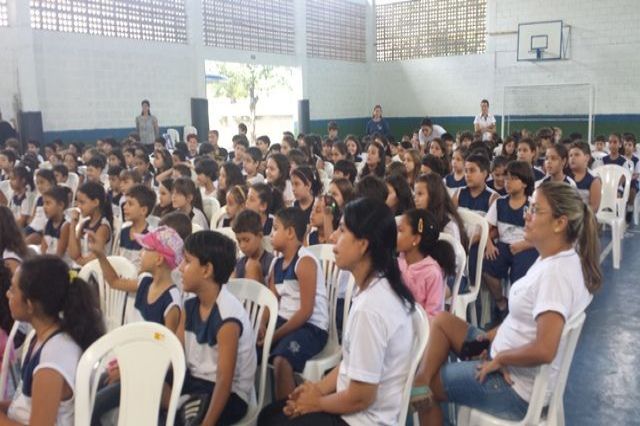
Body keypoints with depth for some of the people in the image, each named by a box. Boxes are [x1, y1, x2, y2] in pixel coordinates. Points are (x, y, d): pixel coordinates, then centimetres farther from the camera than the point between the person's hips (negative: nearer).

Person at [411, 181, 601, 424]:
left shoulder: (556, 272, -29)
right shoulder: (555, 259, 2)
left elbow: (544, 350, -35)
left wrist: (498, 359, -20)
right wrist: (495, 334, 3)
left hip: (518, 386, -10)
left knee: (427, 391, 2)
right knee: (442, 320, 11)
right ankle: (421, 383, -3)